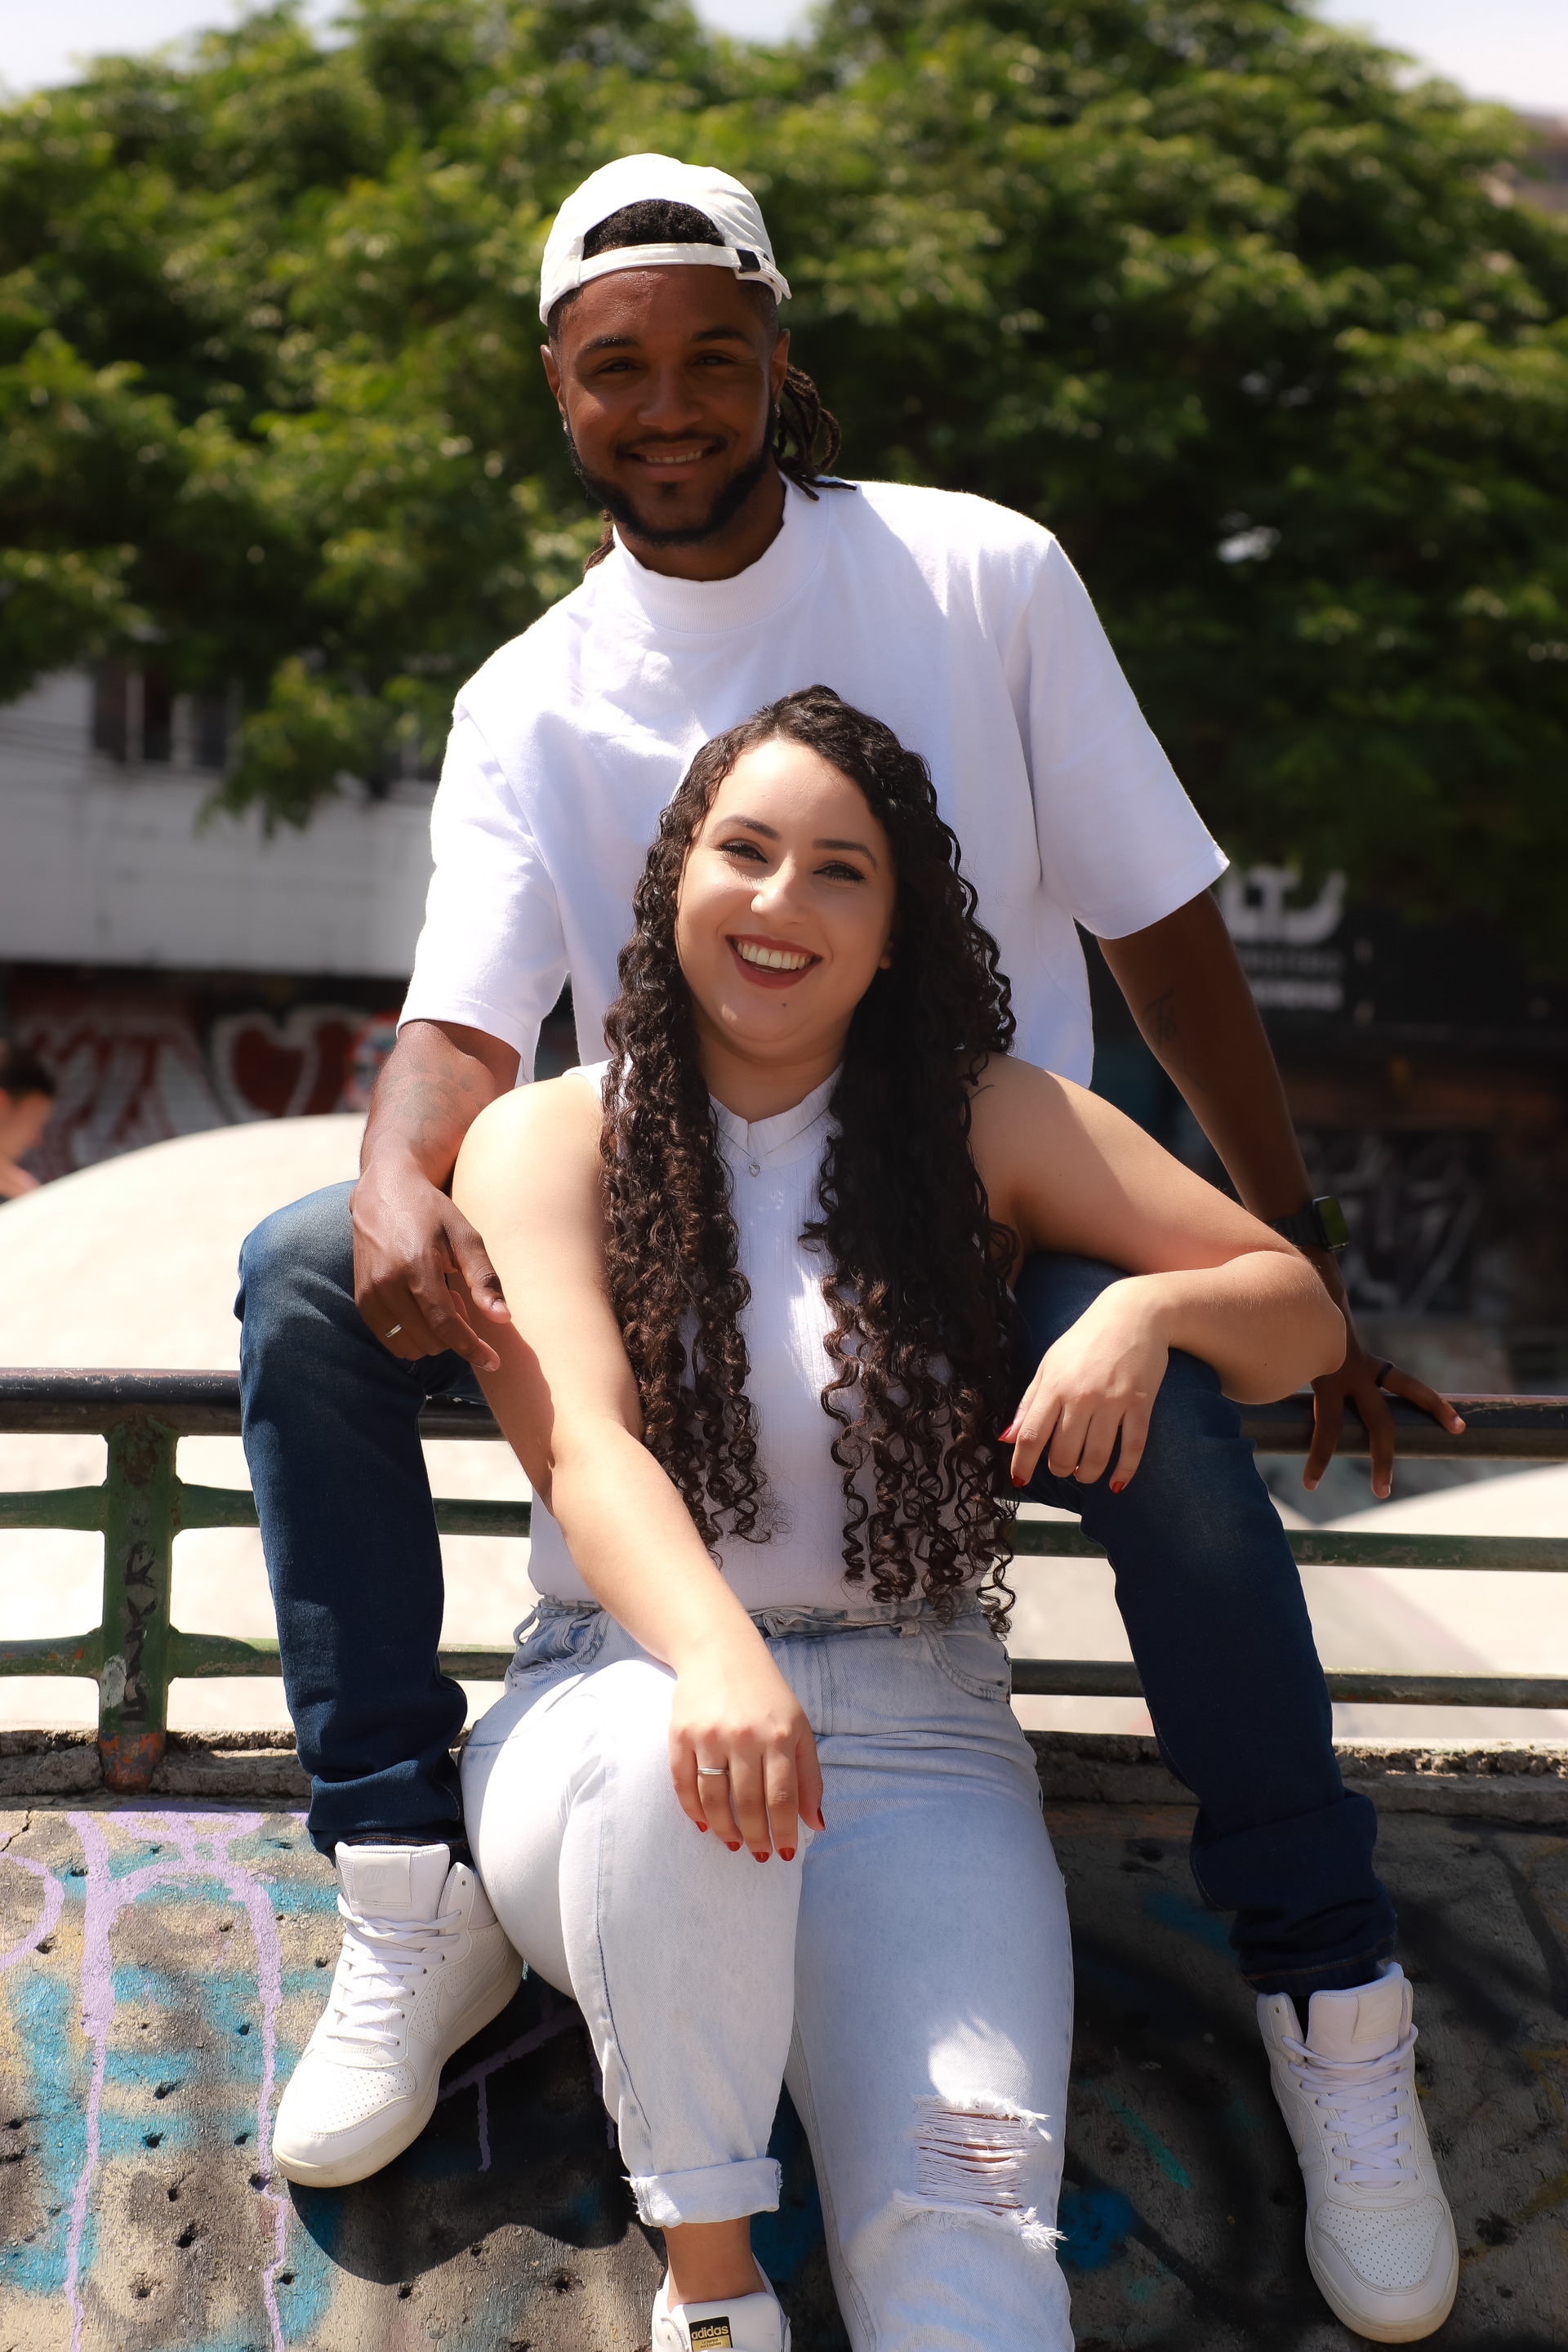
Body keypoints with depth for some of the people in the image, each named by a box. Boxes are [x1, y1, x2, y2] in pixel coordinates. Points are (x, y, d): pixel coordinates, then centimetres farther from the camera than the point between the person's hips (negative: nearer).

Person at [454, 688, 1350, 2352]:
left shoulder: (985, 1124, 10)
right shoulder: (547, 1140, 5)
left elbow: (1303, 1310, 12)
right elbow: (581, 1438, -13)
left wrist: (1148, 1305, -12)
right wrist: (714, 1653, -34)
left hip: (914, 1733, 1)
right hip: (617, 1695, -1)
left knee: (967, 2202, -27)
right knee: (675, 1767, -38)